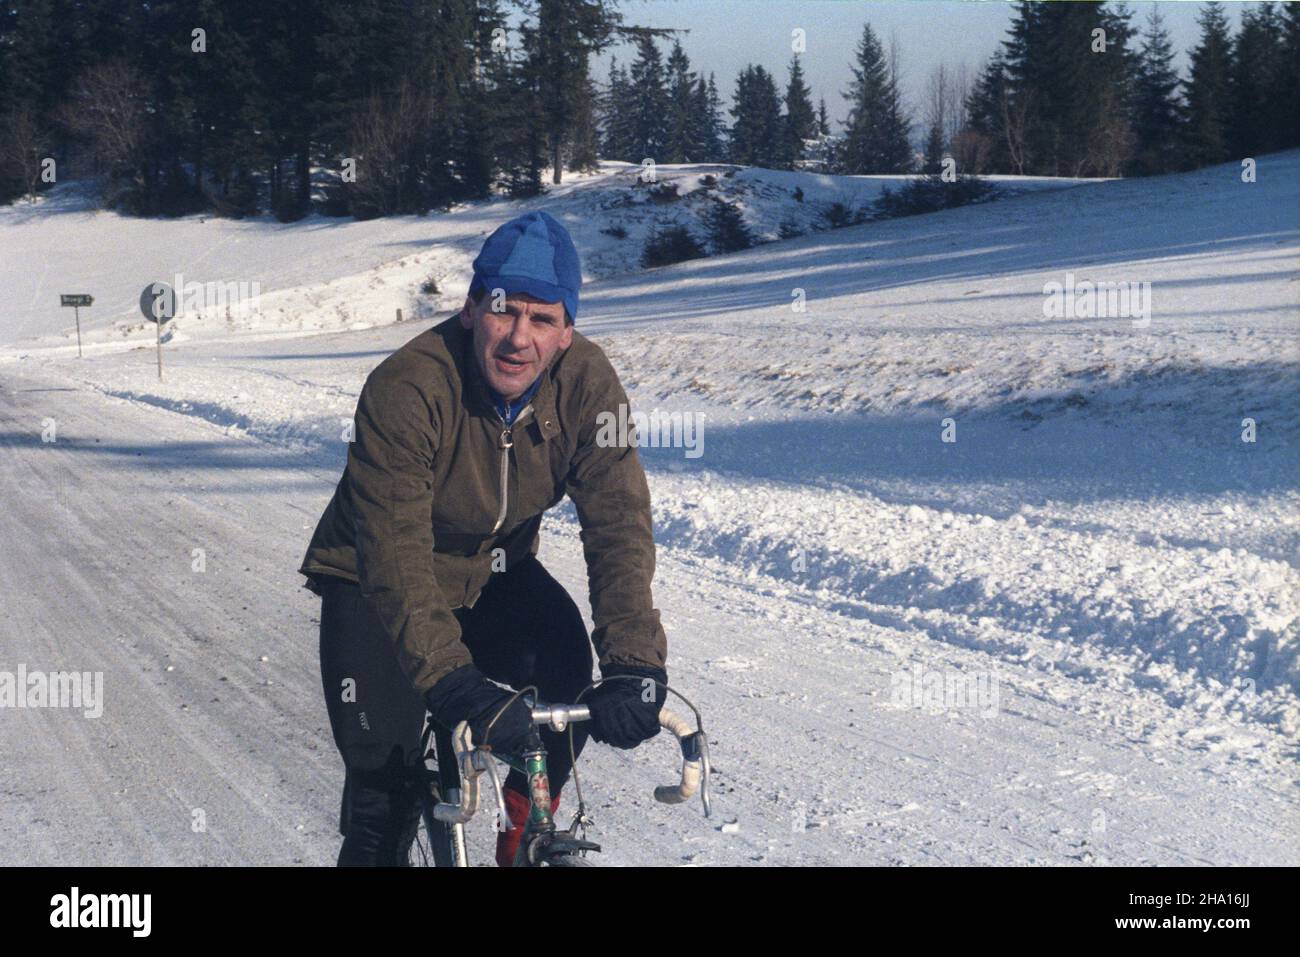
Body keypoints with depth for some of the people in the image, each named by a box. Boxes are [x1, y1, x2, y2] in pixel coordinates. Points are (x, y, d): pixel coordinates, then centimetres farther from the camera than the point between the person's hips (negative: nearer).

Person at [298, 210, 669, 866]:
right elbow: (395, 554, -37)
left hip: (493, 572, 4)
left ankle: (525, 839, 1)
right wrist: (456, 686, -48)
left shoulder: (585, 381, -20)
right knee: (383, 774, -13)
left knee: (564, 675, -21)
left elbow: (620, 522, -24)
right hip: (374, 585, -3)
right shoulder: (406, 388, -32)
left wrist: (634, 663, -38)